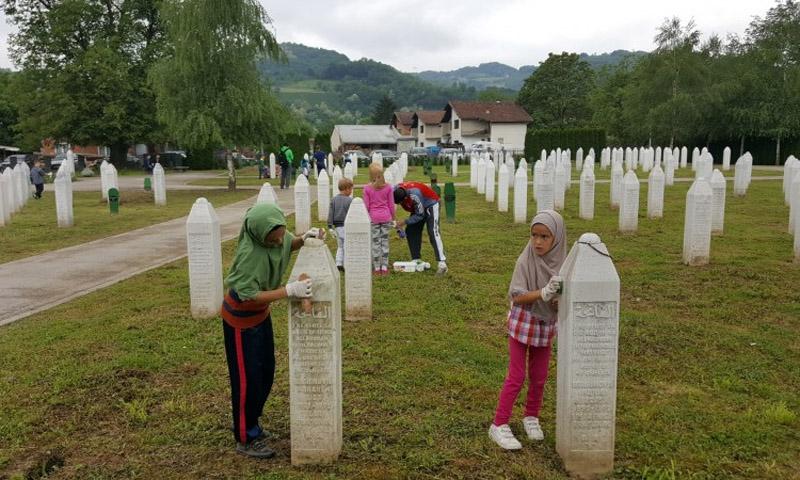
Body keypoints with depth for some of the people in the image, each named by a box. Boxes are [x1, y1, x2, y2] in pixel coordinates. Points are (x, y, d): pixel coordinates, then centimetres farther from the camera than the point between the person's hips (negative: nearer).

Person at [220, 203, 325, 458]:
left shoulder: (277, 234, -13)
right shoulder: (250, 253, -35)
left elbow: (289, 245, 10)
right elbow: (248, 295, -33)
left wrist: (305, 238, -12)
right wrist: (289, 290, -38)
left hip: (261, 313, 8)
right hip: (241, 319, -8)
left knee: (266, 373, 18)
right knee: (247, 379, 5)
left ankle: (251, 424, 39)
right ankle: (245, 439, 23)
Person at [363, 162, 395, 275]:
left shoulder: (367, 188, -7)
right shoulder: (388, 187, -2)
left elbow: (366, 206, -4)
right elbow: (391, 205, 2)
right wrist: (392, 218, 14)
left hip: (373, 217, -1)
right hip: (386, 217, 2)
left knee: (375, 242, 5)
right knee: (385, 242, 8)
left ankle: (377, 268, 10)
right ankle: (384, 268, 12)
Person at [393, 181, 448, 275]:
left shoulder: (414, 196, -40)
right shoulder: (395, 190, -21)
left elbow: (420, 215, -26)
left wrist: (405, 222, -25)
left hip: (430, 205, -8)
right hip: (418, 207, 8)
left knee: (433, 232, -21)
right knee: (410, 231, 0)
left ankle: (442, 263, -28)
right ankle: (416, 260, 8)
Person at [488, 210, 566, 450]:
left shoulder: (562, 261, -8)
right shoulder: (526, 260, -18)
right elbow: (517, 296, -21)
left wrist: (558, 298, -25)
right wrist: (543, 293, -34)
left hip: (546, 325, 4)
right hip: (522, 324, -4)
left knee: (539, 377, 14)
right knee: (516, 377, 0)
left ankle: (531, 417, 35)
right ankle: (499, 425, 11)